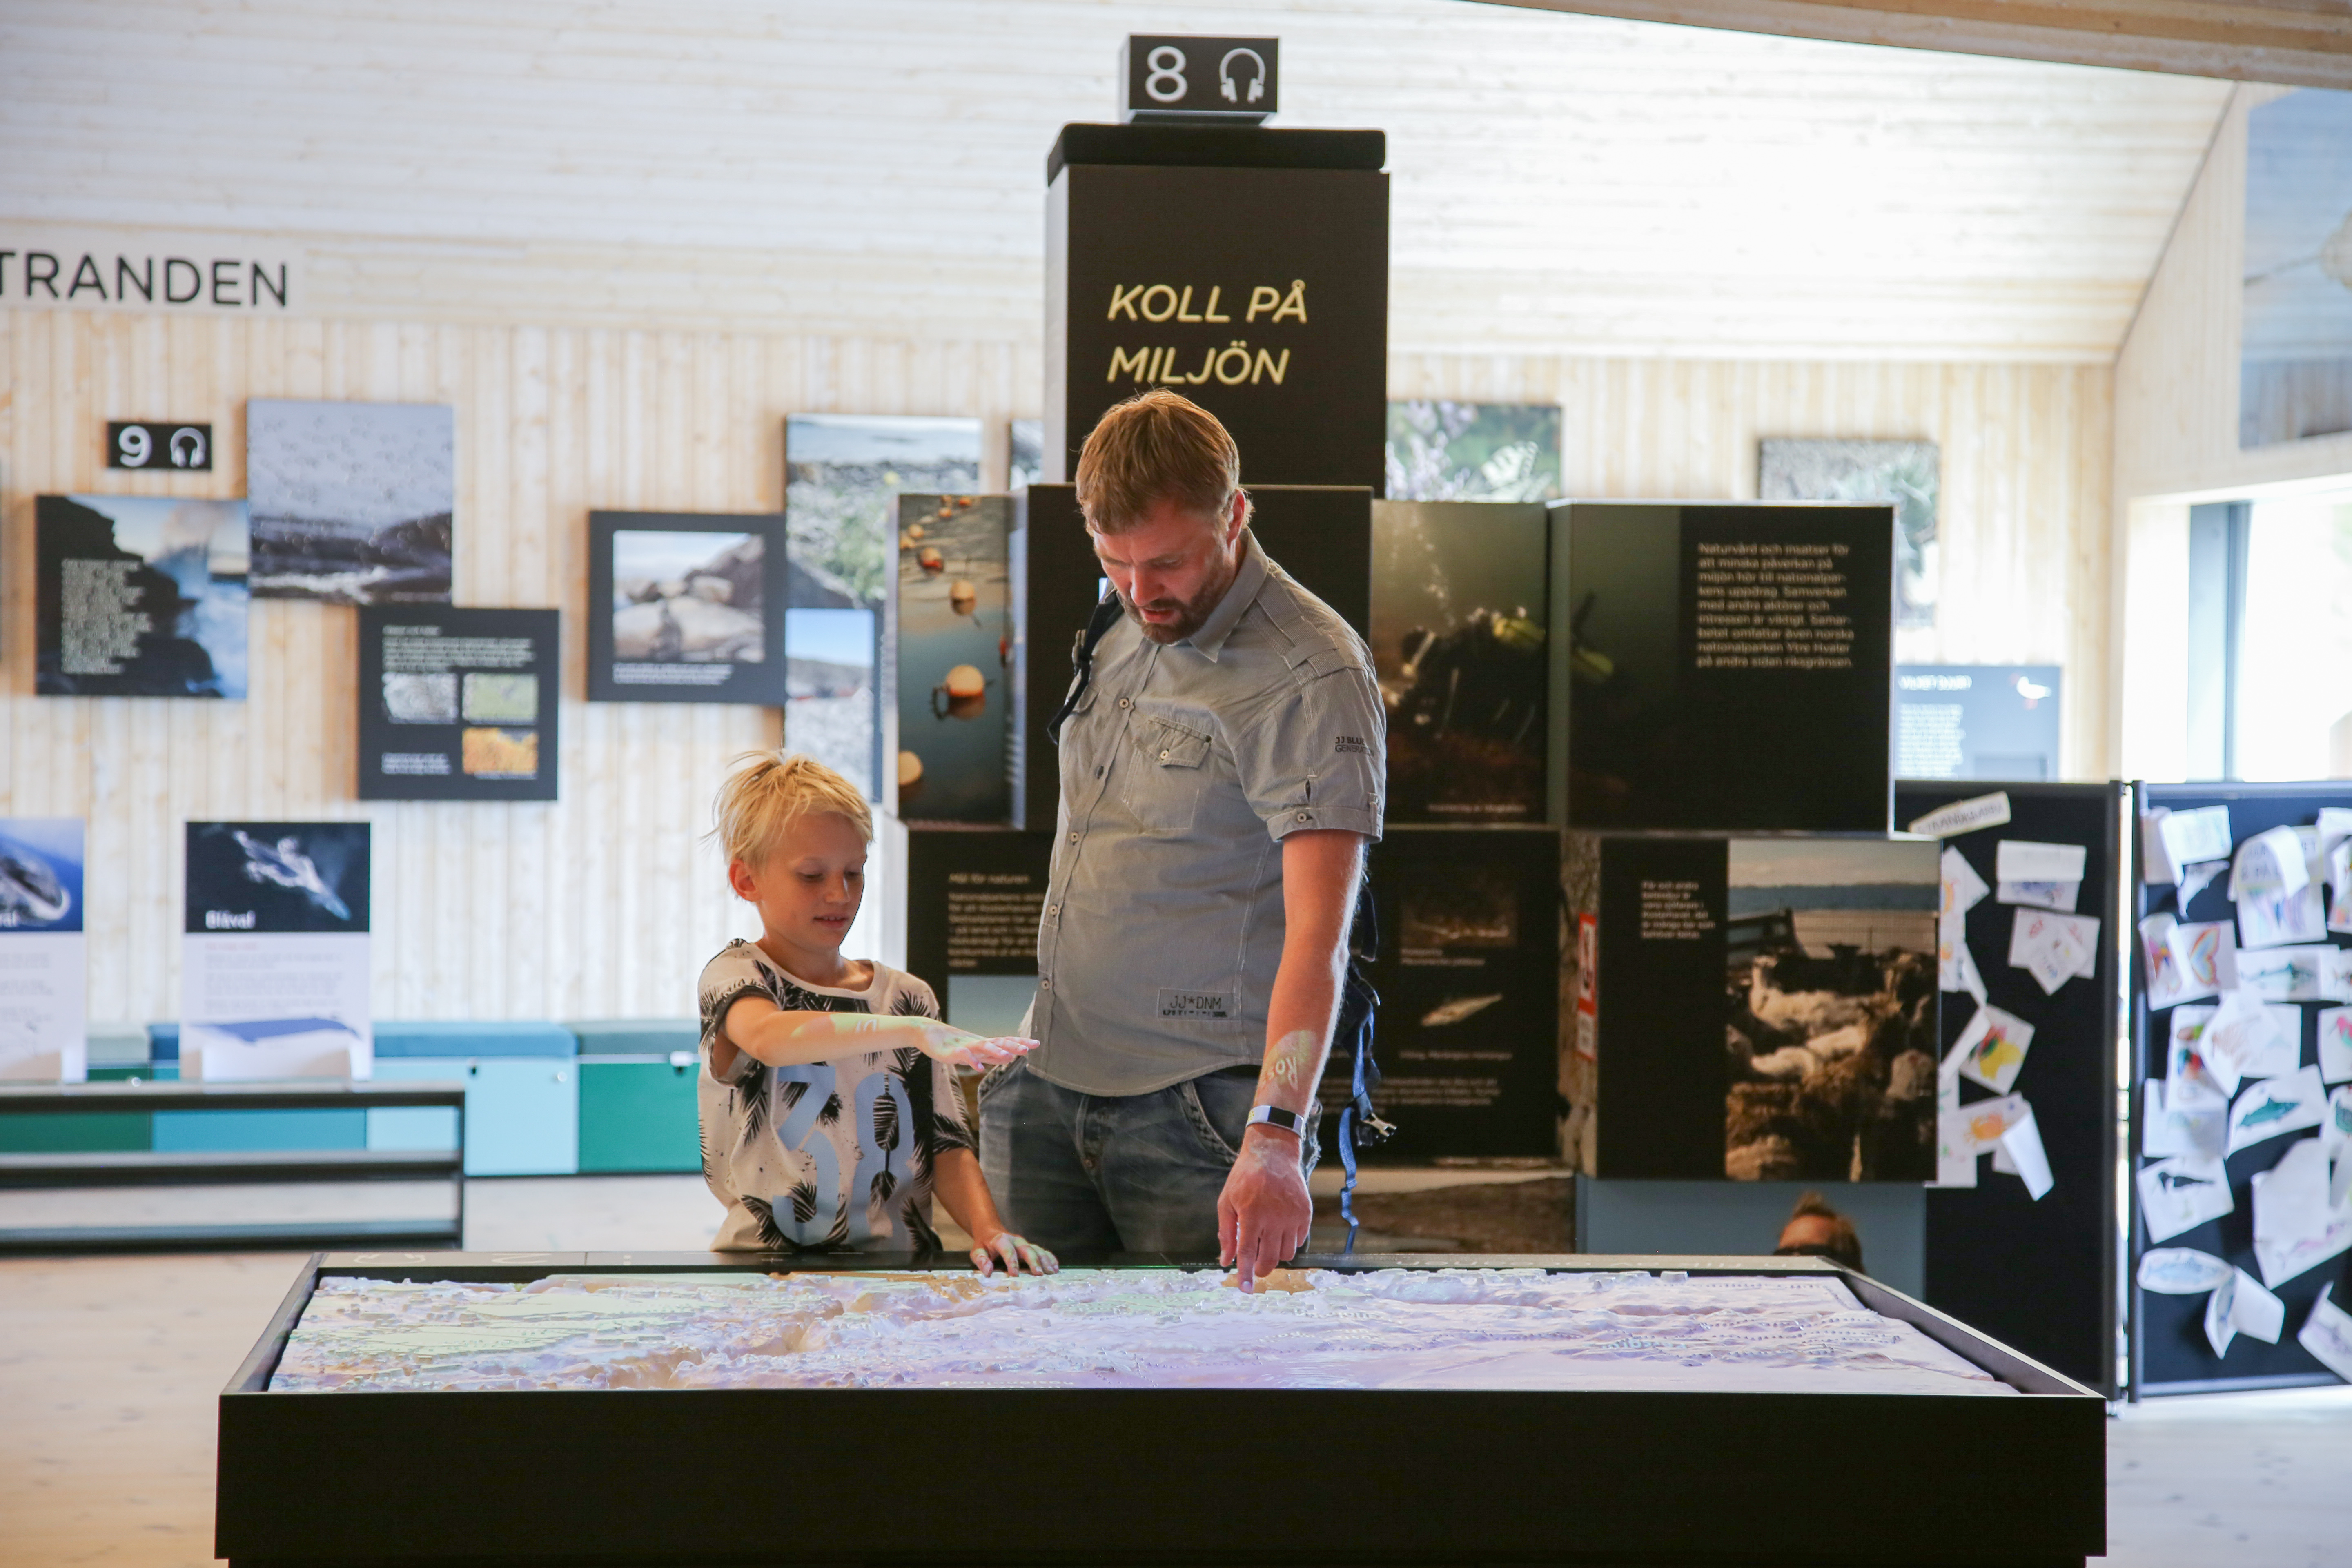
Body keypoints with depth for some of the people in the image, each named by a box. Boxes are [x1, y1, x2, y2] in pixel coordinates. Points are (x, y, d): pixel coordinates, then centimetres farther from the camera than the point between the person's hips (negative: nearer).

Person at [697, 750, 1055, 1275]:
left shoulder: (908, 996, 14)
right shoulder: (735, 975, 1)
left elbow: (945, 1143, 9)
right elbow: (768, 1037, -23)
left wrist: (987, 1229, -11)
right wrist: (913, 1030, -34)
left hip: (896, 1270, 3)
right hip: (763, 1269, -3)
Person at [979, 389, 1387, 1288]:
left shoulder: (1307, 676, -17)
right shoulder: (1122, 630, 9)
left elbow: (1317, 928, -26)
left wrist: (1274, 1135, -36)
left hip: (1201, 1104, -7)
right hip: (1048, 1081, 7)